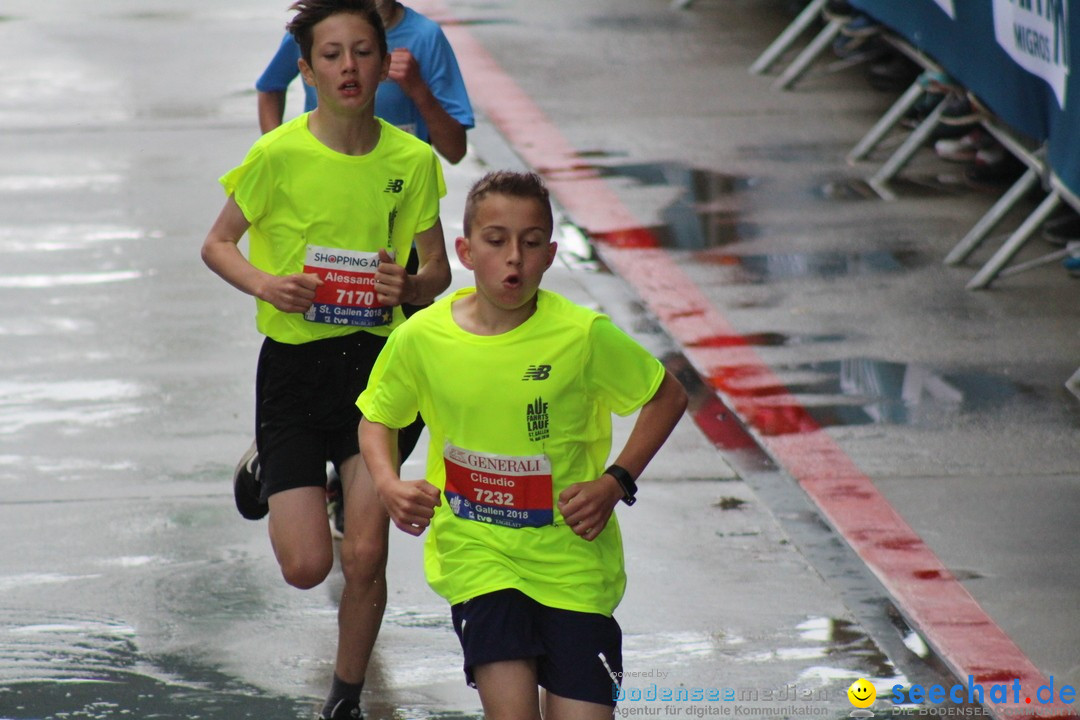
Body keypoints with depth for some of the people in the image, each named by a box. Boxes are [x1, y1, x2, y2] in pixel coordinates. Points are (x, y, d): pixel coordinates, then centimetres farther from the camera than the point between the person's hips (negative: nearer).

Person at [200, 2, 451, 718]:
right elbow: (217, 244, 2)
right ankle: (272, 469, 30)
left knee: (366, 556, -7)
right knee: (307, 566, -6)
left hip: (374, 360, 1)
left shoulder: (412, 159, -5)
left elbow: (438, 271, 5)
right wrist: (263, 283, -18)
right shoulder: (278, 155, -10)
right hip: (292, 363, -1)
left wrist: (411, 284, -18)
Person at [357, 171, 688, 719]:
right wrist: (388, 484, -7)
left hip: (571, 556, 0)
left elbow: (668, 397, 3)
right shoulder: (422, 337, -7)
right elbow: (377, 416, 12)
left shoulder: (583, 335, -11)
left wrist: (617, 482, -7)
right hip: (474, 550, 0)